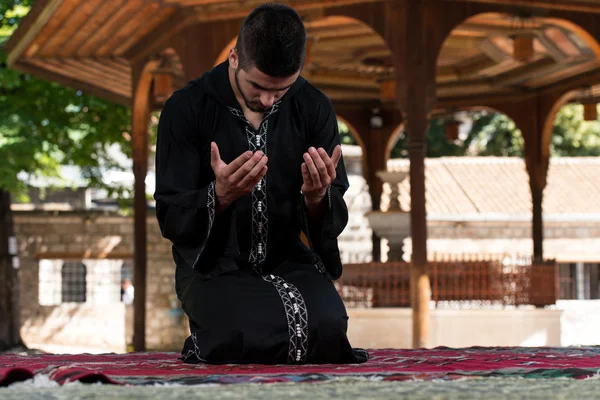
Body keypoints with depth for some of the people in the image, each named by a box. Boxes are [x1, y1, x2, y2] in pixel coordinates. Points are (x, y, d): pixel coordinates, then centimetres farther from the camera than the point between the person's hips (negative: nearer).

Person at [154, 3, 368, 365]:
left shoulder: (314, 108, -2)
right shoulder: (185, 109, -10)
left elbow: (335, 222, -1)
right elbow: (170, 220, -11)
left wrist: (317, 198, -26)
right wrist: (220, 195, -32)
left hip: (289, 260, 3)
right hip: (214, 264, -3)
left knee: (327, 328, -29)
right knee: (254, 336, -33)